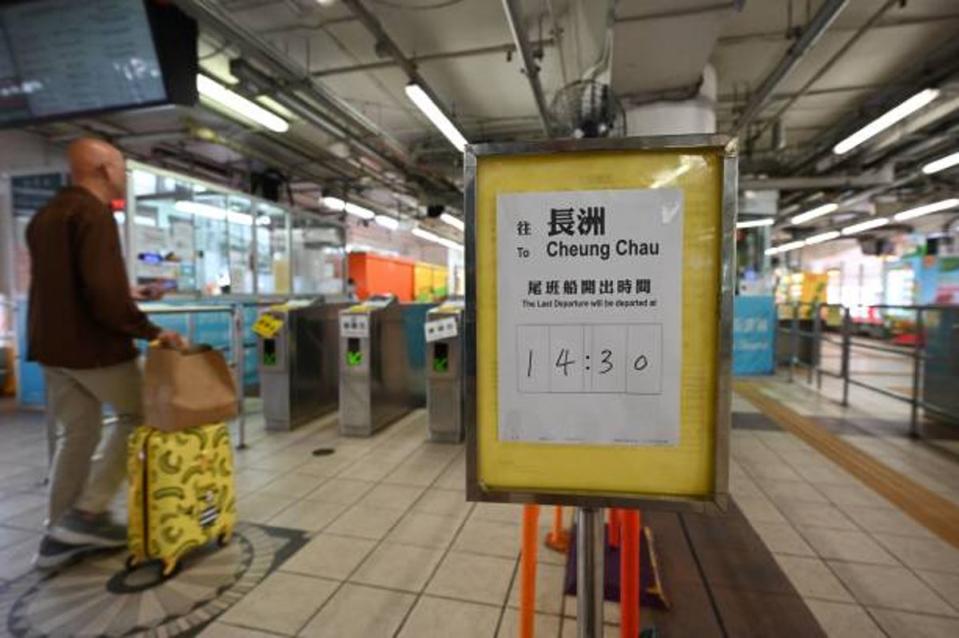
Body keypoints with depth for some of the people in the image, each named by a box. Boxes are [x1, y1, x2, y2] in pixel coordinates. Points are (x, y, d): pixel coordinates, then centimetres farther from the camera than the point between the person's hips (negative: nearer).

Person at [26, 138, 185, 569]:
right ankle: (87, 513, 6)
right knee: (138, 416, 9)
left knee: (76, 433, 15)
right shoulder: (93, 212, -16)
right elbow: (102, 290, -27)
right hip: (93, 344, -9)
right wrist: (150, 331, -19)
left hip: (51, 344, 9)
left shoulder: (46, 215, 15)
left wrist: (127, 295, 21)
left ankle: (59, 534, 22)